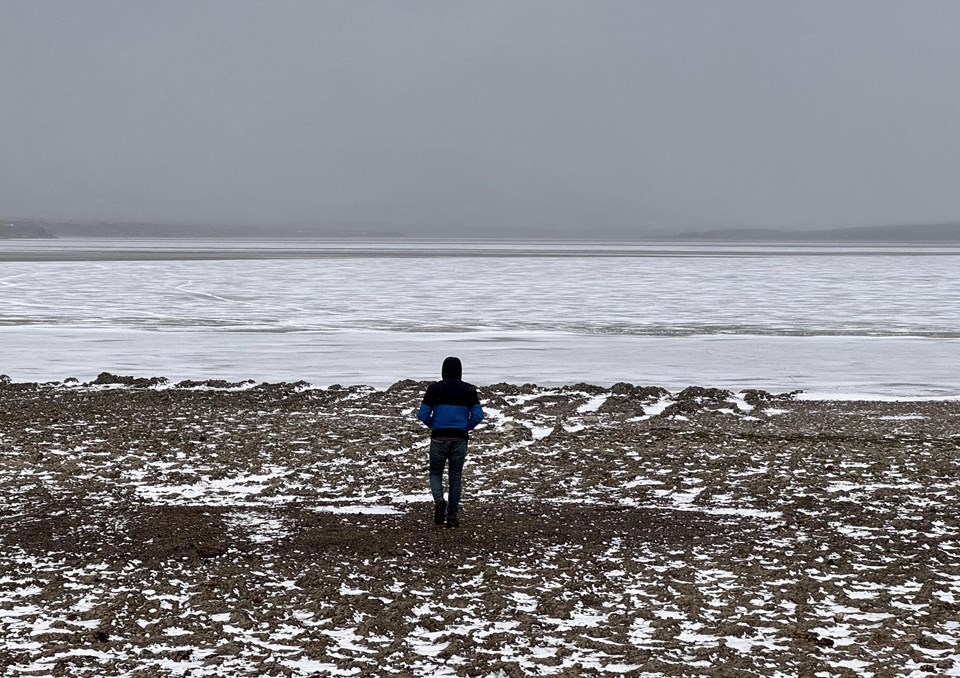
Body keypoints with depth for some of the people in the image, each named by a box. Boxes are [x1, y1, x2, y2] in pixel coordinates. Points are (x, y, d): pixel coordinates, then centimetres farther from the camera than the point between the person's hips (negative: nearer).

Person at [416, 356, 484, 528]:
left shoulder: (434, 388, -2)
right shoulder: (469, 390, 1)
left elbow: (422, 414, -4)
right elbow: (478, 415, -5)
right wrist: (467, 427, 12)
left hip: (439, 438, -1)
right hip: (460, 439, 1)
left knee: (435, 472, 14)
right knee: (455, 477, 10)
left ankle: (439, 499, -15)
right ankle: (452, 517, 9)